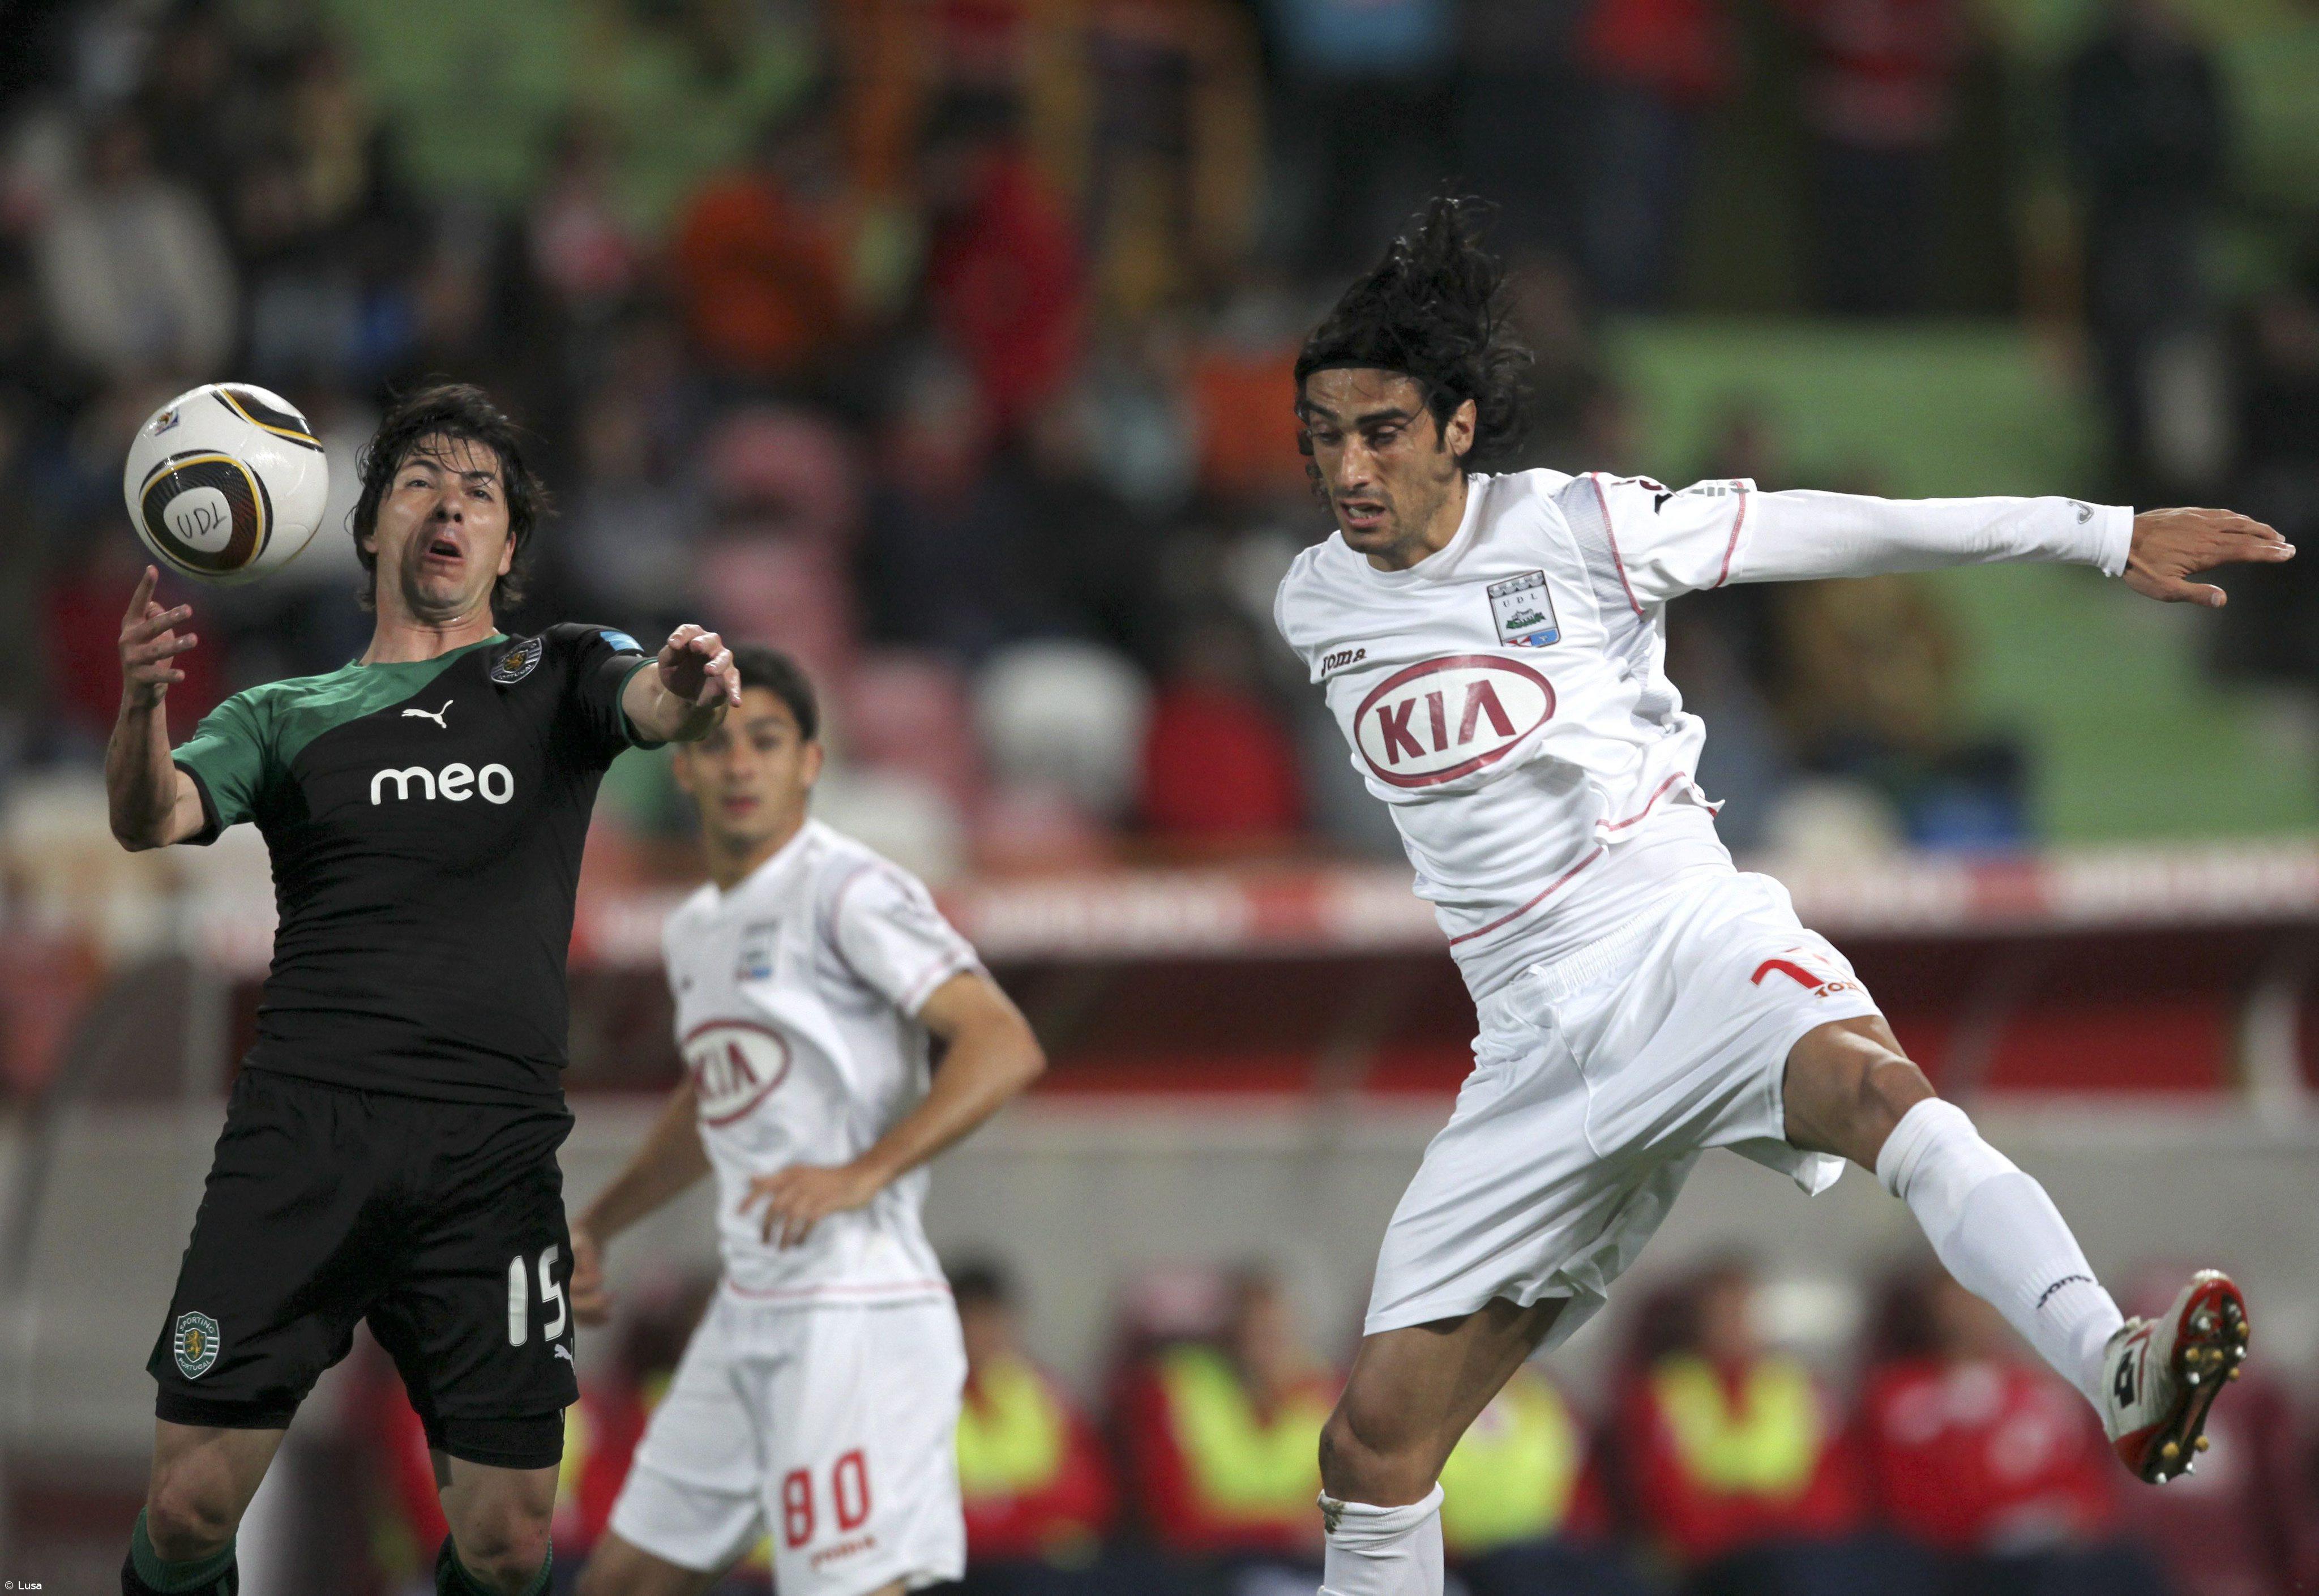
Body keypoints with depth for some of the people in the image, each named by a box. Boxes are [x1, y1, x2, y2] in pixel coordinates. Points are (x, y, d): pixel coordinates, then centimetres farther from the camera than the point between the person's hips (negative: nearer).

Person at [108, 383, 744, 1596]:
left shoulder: (555, 679, 15)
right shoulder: (288, 716, 16)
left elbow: (649, 698, -6)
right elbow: (150, 818, 0)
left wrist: (692, 688, -31)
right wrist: (141, 699, -23)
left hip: (493, 1144, 0)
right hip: (299, 1128, 0)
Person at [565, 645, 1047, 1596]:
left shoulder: (848, 893, -10)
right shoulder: (694, 931, 17)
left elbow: (1005, 1049, -21)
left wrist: (863, 1174, -30)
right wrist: (598, 1223, 26)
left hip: (856, 1313, -9)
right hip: (747, 1319, 9)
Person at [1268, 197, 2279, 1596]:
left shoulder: (1579, 529, -6)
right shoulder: (1313, 610, 7)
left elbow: (1834, 532, -2)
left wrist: (2106, 535, -2)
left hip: (1694, 945, -5)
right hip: (1545, 1044, 5)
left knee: (1876, 1086, -39)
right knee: (1376, 1438, 0)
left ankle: (2122, 1380, -60)